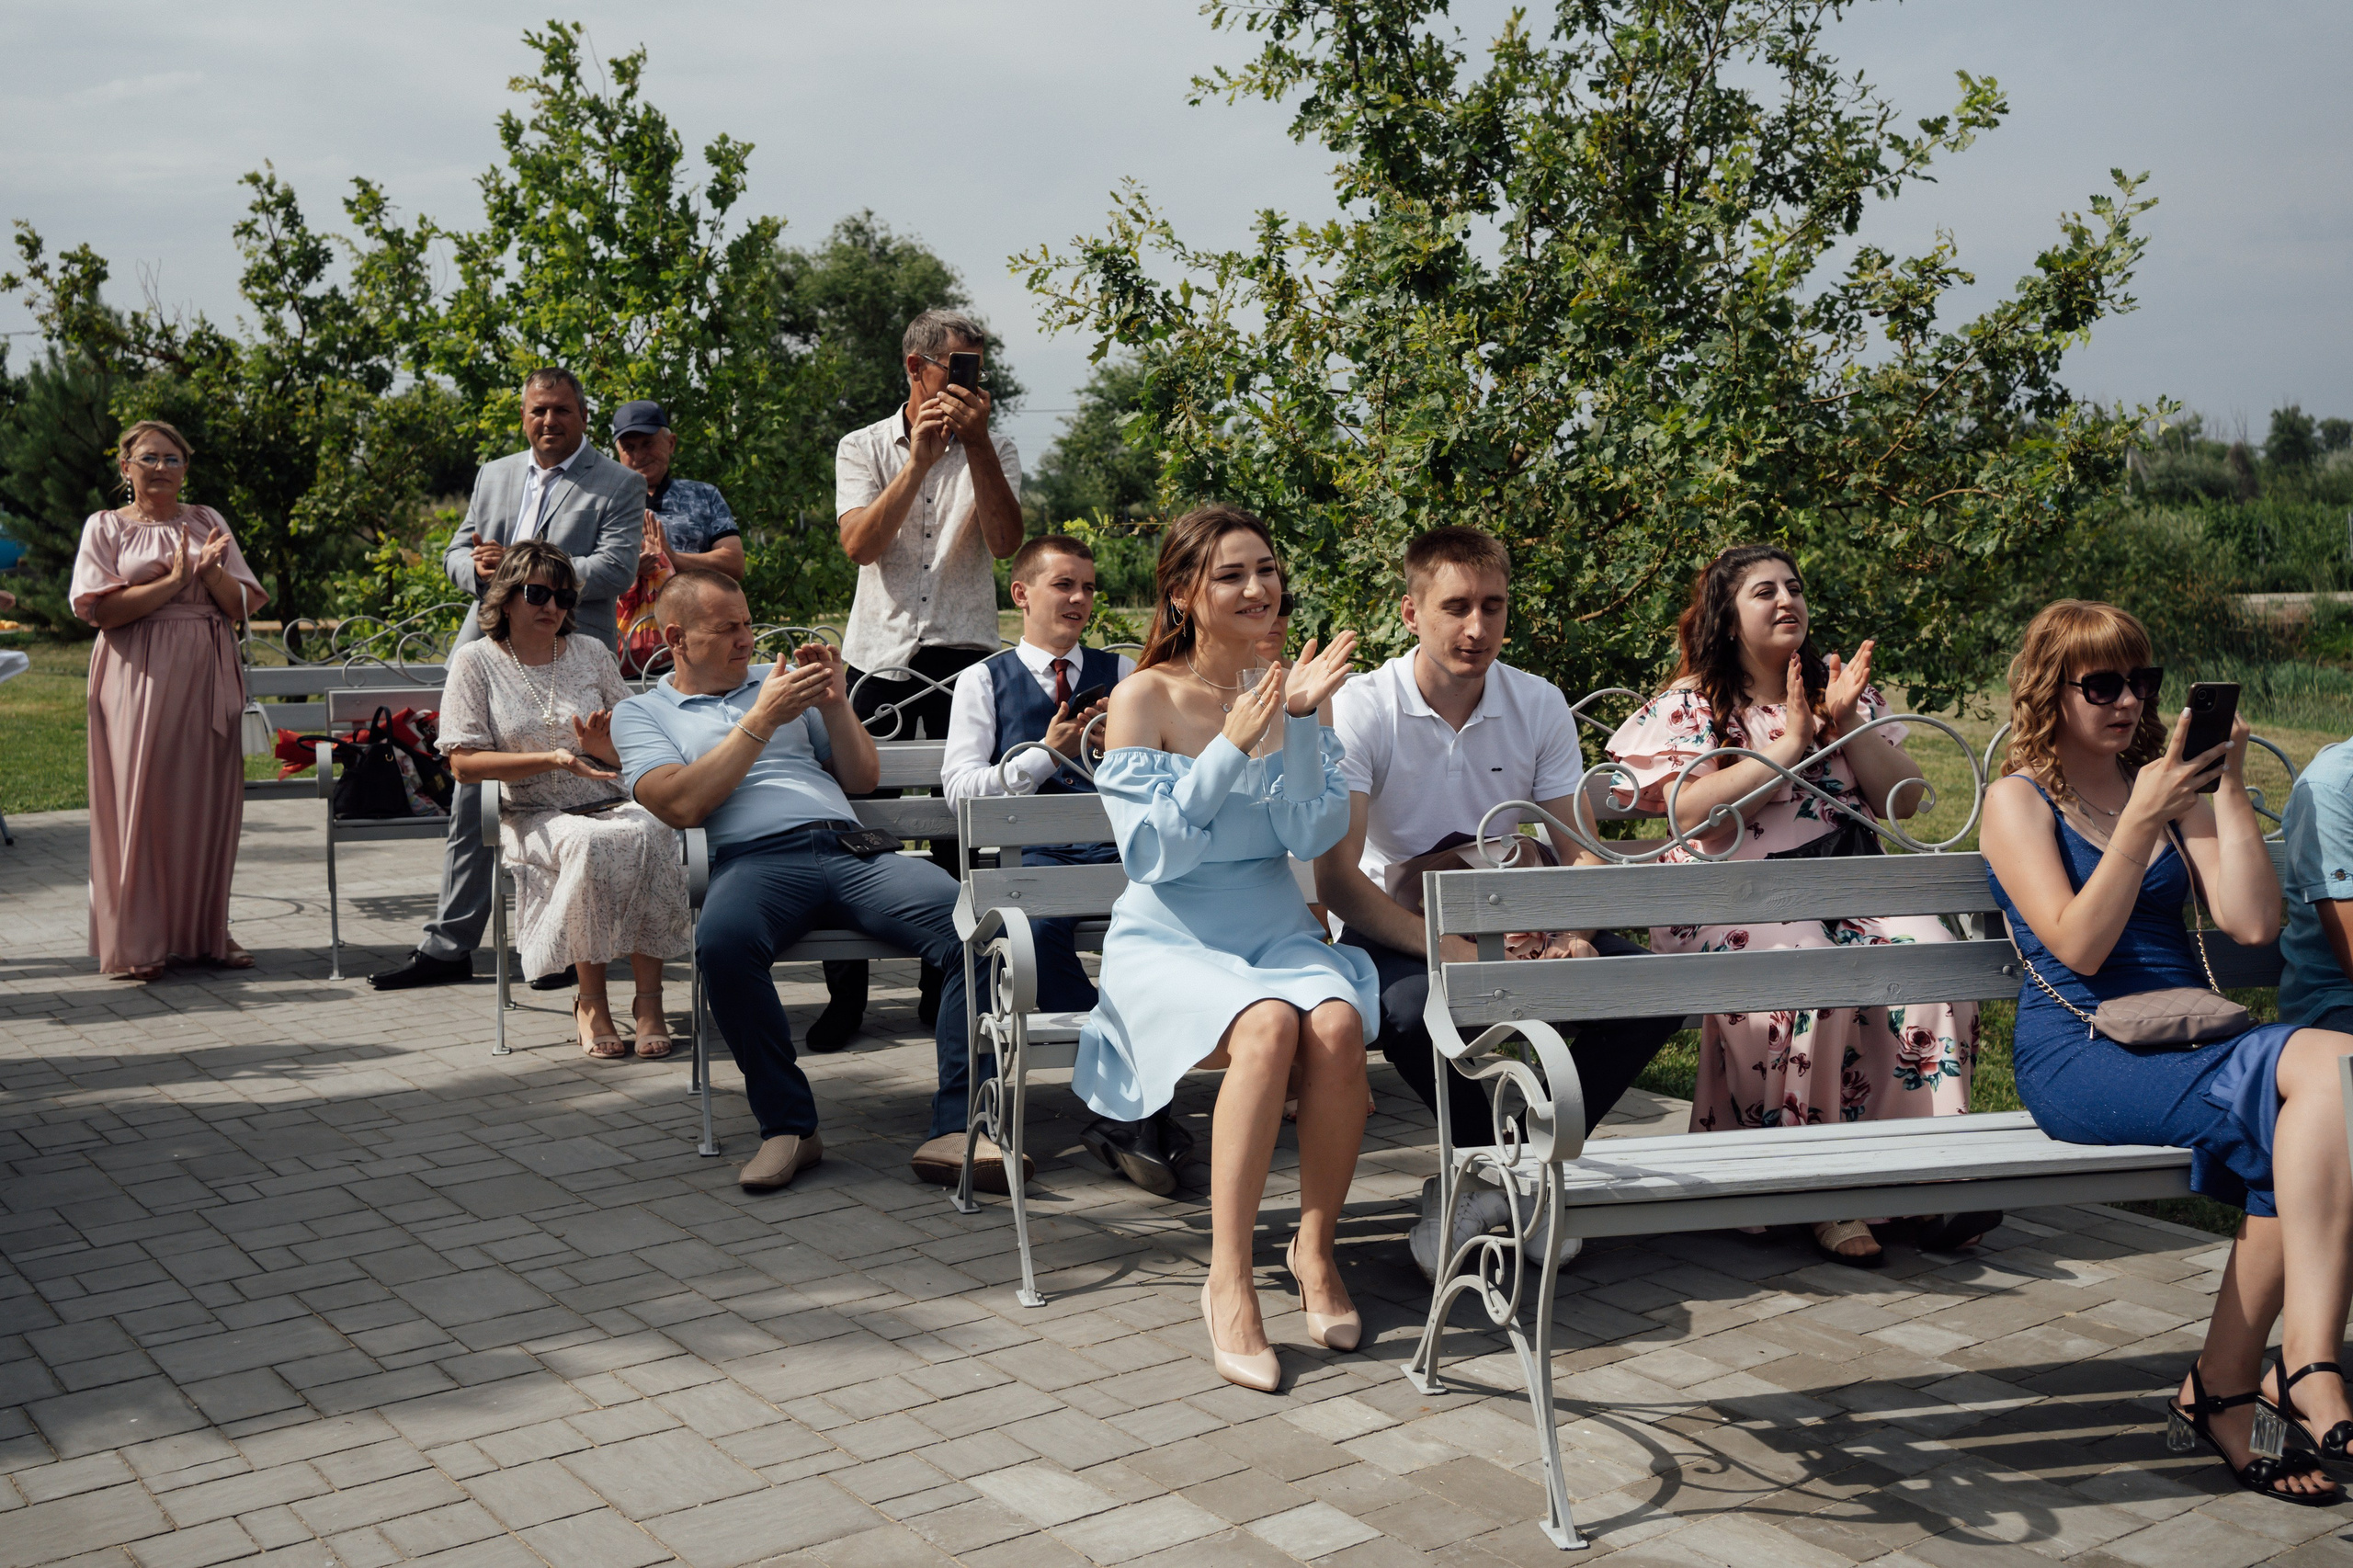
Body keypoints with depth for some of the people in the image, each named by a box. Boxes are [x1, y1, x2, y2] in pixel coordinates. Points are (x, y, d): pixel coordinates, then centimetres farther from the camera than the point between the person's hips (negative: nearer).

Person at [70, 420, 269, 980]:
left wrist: (209, 572, -10)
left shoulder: (208, 522, 14)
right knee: (140, 800, -5)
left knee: (207, 799, 3)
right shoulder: (105, 527, 6)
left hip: (206, 679, 3)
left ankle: (206, 930, 12)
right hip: (139, 679, -3)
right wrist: (173, 580, -13)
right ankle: (139, 942, 1)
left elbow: (241, 605, 9)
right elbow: (100, 608, -8)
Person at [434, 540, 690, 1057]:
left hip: (613, 805, 2)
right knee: (590, 844, -36)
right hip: (535, 816, -2)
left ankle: (649, 998, -28)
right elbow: (464, 763, -3)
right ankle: (591, 1001, -22)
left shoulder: (592, 653, 12)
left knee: (647, 834, -33)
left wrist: (601, 748, -11)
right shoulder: (476, 662, 4)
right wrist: (552, 759, -14)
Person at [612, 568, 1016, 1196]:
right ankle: (787, 1125, -21)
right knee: (722, 942, -40)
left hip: (852, 850, 4)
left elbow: (862, 777, 26)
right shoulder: (641, 713, 19)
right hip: (753, 860, -3)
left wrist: (835, 704, 9)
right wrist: (761, 720, -3)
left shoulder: (775, 680, 30)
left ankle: (953, 1132, -25)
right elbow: (681, 804, -2)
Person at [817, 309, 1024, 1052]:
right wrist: (919, 460, -16)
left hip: (961, 653, 0)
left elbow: (1006, 541, -9)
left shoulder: (994, 449, 8)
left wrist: (974, 440, -15)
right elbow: (859, 543, -9)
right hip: (878, 652, 0)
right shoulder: (863, 448, 8)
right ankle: (845, 991, 9)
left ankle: (945, 985, 13)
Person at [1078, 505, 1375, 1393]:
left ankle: (1315, 1245, -10)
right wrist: (1229, 748, -18)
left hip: (1278, 931, 3)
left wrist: (1301, 721, -14)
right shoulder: (1146, 698, -4)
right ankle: (1228, 1278, -24)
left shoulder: (1288, 688, 6)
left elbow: (1313, 838, -2)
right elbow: (1152, 855, -11)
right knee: (1267, 1027, -34)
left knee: (1338, 1024, -30)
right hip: (1172, 941, -3)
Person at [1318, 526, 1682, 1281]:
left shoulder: (1540, 705, 0)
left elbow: (1577, 852, 3)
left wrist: (1572, 934, -21)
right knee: (1414, 1006, -39)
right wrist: (1454, 952, -31)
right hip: (1395, 929, -4)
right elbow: (1337, 881, -19)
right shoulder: (1361, 711, -13)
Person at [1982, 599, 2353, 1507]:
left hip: (2189, 1040, 5)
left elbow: (2254, 923, 6)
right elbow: (2078, 946, -10)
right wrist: (2142, 819, -15)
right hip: (2079, 1052, -5)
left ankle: (2224, 1389, -23)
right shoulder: (2020, 799, 5)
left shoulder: (2170, 789, 20)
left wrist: (2230, 789, 2)